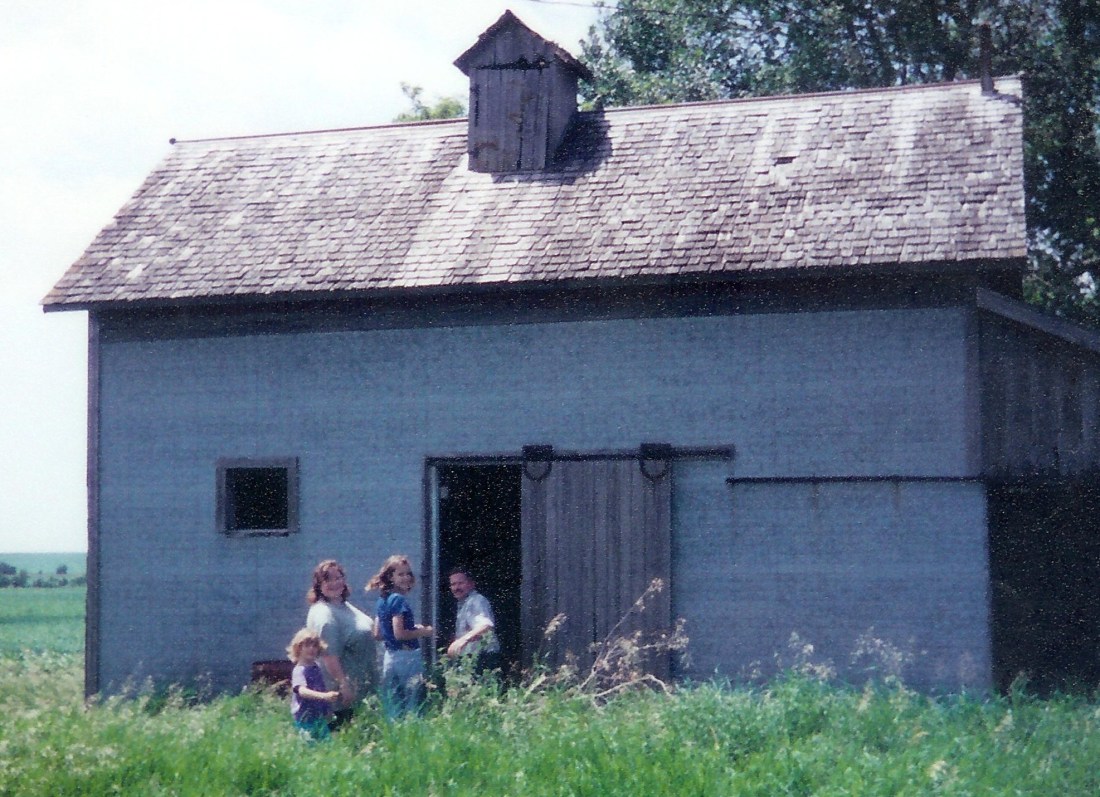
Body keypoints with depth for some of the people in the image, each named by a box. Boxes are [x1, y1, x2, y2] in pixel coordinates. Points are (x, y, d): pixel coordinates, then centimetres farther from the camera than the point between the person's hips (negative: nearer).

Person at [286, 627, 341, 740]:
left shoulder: (317, 667, 9)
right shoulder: (299, 670, -14)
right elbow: (302, 691, -30)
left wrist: (328, 710, 19)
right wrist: (324, 696, -41)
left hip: (320, 716, 7)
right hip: (305, 717, -7)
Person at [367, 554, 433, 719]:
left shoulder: (383, 599, 12)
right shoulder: (399, 600, -14)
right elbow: (399, 634, -20)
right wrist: (424, 632, -7)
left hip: (390, 656, 9)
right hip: (406, 657, -9)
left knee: (392, 709, 11)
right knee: (413, 706, -7)